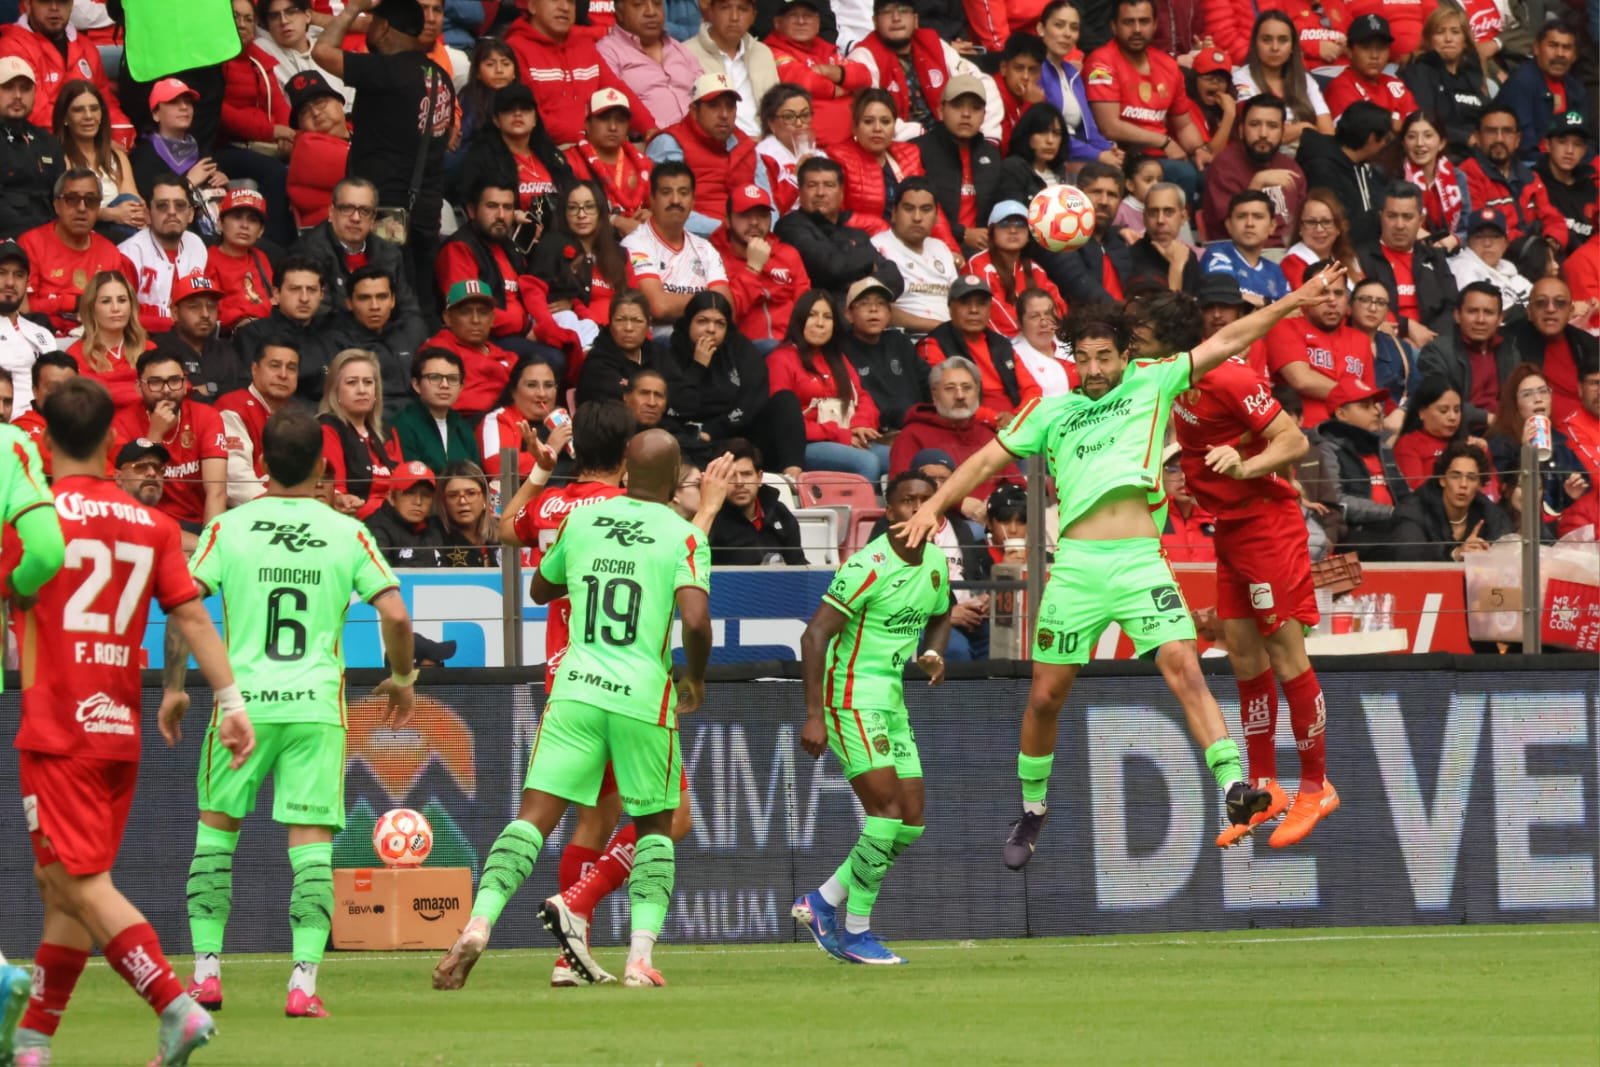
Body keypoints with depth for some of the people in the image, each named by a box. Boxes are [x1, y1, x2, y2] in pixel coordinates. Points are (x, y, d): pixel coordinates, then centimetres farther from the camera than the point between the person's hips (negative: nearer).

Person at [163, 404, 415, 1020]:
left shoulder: (228, 528, 1)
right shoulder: (348, 534, 2)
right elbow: (395, 615, -2)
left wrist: (173, 687, 5)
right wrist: (402, 679, 14)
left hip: (242, 699, 0)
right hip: (316, 704, 0)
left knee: (216, 829, 16)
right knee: (311, 842, 0)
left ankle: (205, 971, 13)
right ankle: (304, 981, -10)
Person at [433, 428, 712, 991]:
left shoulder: (581, 521, 9)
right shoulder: (684, 536, -3)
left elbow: (540, 589, 24)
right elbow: (696, 620, -15)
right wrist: (696, 679, 3)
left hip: (575, 689, 2)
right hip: (644, 696, -2)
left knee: (534, 817, -1)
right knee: (655, 826, 15)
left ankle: (479, 923, -22)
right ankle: (640, 958, 2)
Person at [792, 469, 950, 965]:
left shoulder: (936, 564, 6)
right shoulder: (869, 565, -18)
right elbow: (815, 634, -20)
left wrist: (933, 654, 4)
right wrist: (814, 715, -24)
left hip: (892, 699, 8)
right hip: (852, 696, -8)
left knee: (911, 823, 6)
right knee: (888, 808, -16)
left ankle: (823, 902, 18)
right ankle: (855, 931, -6)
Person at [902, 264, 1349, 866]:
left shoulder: (1150, 384, 13)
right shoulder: (1051, 412, 16)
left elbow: (1225, 342, 10)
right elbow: (990, 459, 19)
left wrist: (1297, 299, 6)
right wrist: (936, 504, 7)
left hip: (1141, 562, -1)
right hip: (1077, 565, 1)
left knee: (1183, 667, -19)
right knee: (1046, 696, 5)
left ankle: (1232, 787, -26)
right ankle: (1032, 811, 24)